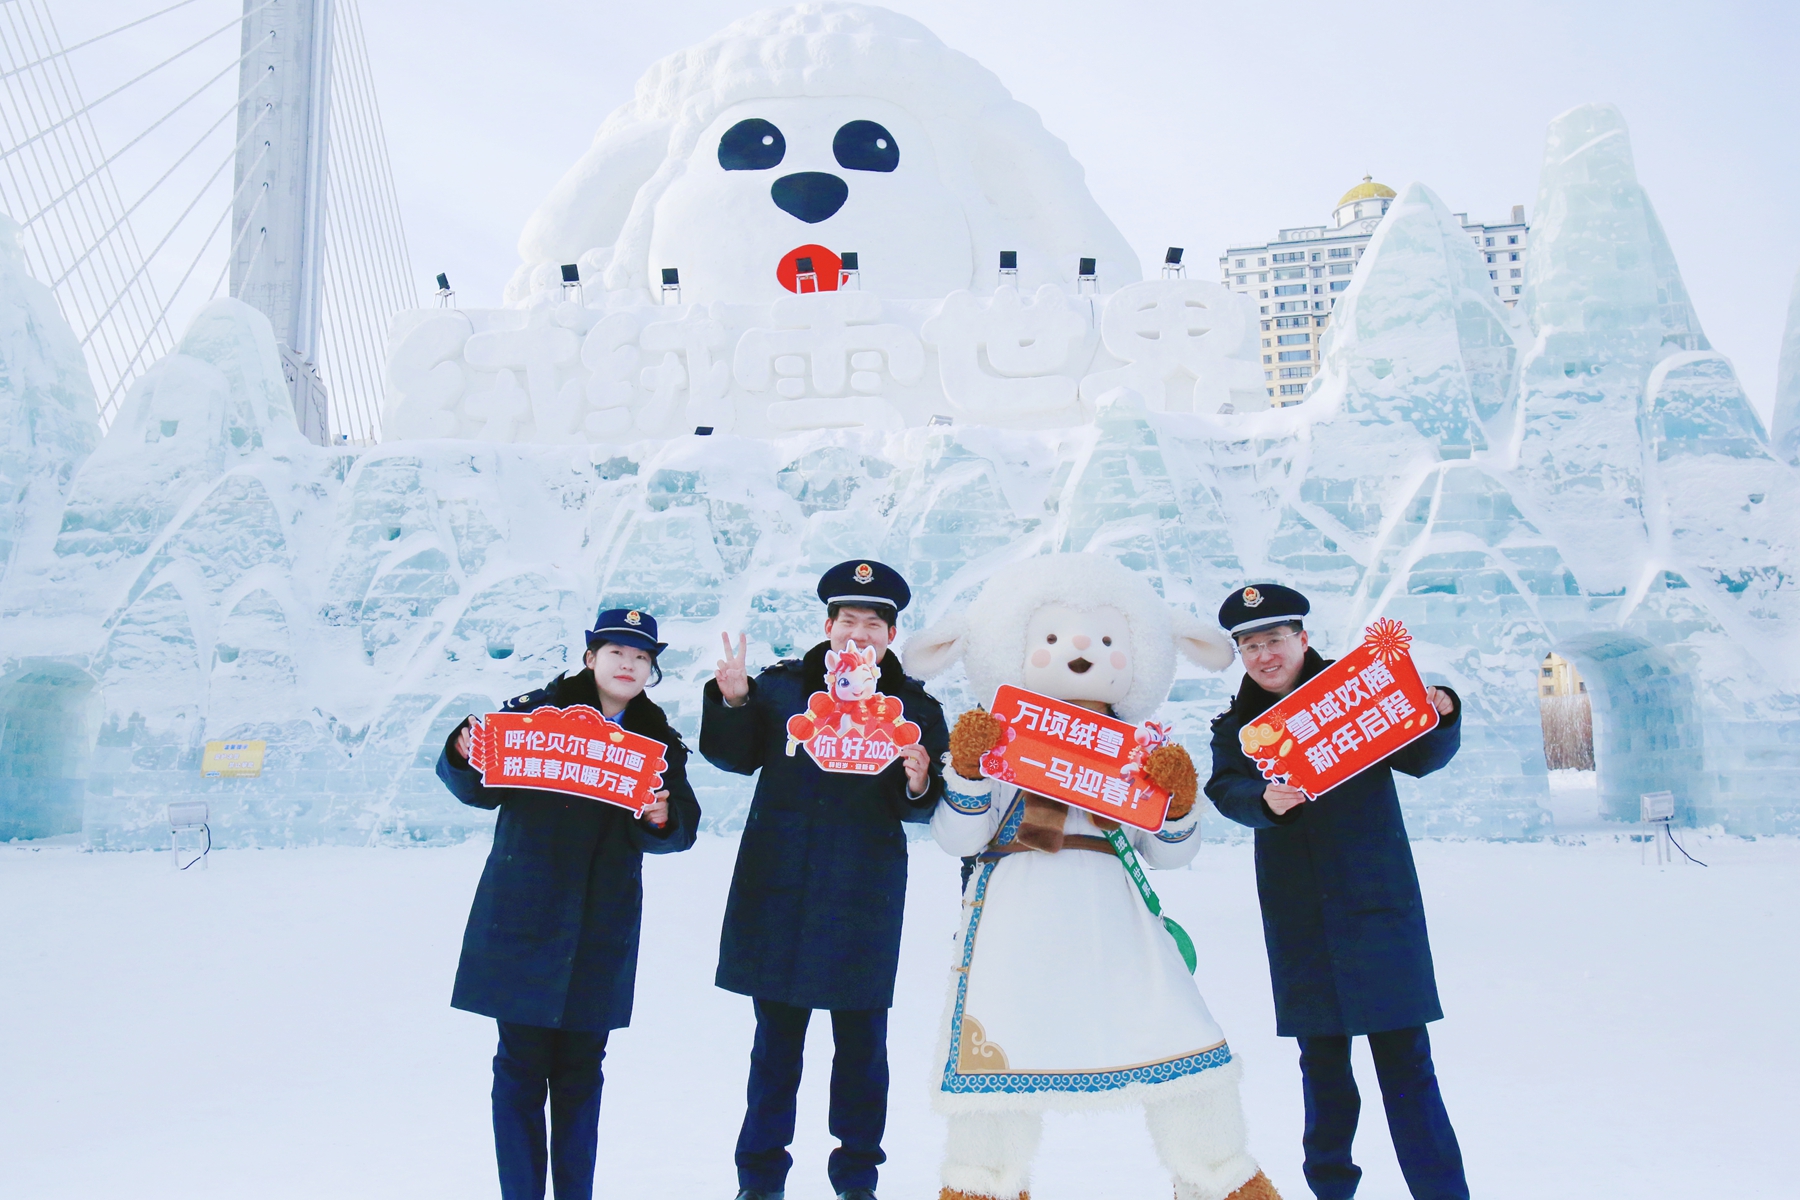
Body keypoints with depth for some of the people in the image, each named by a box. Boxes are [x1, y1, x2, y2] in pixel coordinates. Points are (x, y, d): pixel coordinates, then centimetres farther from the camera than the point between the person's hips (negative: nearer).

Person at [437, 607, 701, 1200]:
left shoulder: (659, 741, 7)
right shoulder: (533, 711, -2)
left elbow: (681, 829, 3)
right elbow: (482, 790, 2)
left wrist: (663, 819, -19)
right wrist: (465, 755, -18)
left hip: (603, 930, 2)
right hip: (522, 919, -2)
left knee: (581, 1068, 10)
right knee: (522, 1065, 2)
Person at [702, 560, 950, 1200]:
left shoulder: (915, 706, 1)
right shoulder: (782, 684, 4)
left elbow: (926, 807, -1)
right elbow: (736, 755, 3)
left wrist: (918, 784, -23)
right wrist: (732, 699, -13)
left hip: (864, 895, -1)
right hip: (778, 887, 1)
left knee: (861, 1037, 8)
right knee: (777, 1033, 11)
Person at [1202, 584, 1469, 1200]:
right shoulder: (1235, 725, 7)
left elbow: (1418, 758, -2)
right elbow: (1226, 790, -9)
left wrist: (1439, 718, -23)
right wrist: (1265, 800, -30)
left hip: (1377, 900, -2)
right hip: (1297, 914, 3)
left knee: (1403, 1056, -2)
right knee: (1321, 1058, 12)